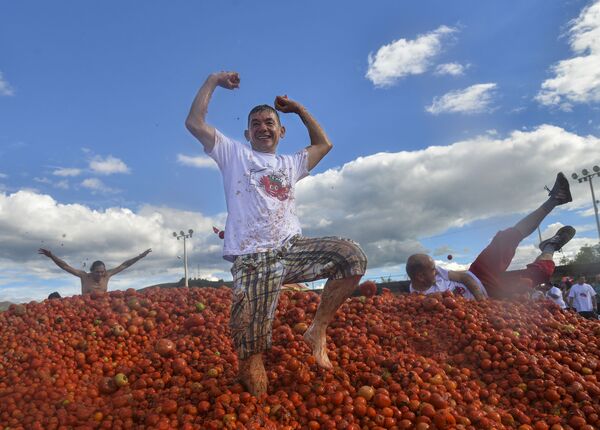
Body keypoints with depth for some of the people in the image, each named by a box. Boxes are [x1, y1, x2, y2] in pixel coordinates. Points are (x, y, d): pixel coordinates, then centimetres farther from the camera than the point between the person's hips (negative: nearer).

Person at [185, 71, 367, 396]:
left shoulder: (290, 164, 27)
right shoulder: (234, 154, 15)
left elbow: (323, 144, 37)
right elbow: (194, 123, 9)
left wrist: (298, 109, 35)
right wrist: (213, 80, 15)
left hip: (292, 248, 5)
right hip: (253, 259, -4)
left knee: (352, 257, -20)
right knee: (251, 352, -16)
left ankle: (318, 330, -6)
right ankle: (248, 372, 19)